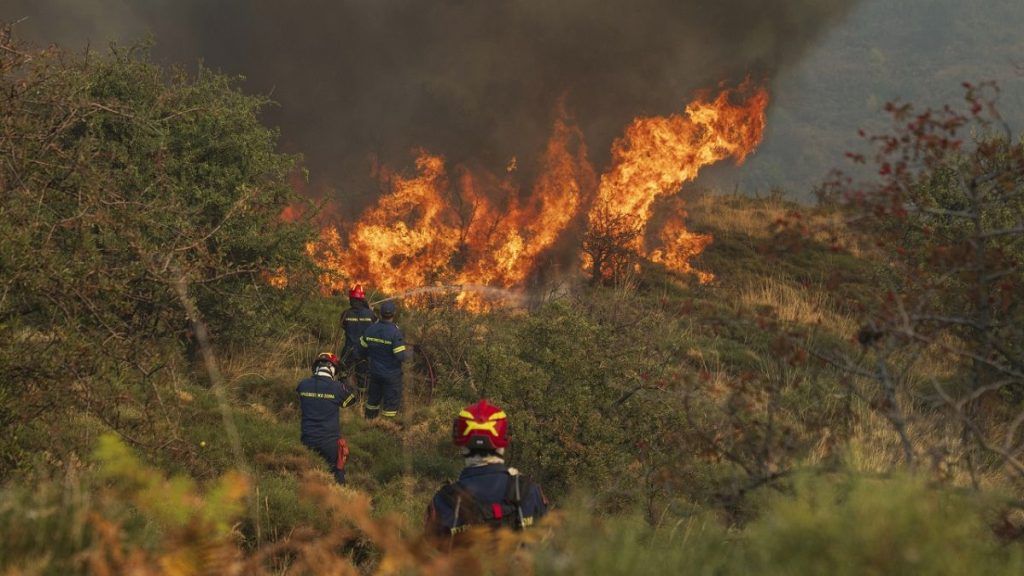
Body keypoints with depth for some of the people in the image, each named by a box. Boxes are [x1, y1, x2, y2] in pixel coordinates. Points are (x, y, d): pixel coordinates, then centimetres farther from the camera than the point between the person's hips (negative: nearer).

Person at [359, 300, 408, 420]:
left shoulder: (370, 329, -6)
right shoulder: (395, 332, -23)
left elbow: (363, 348, 5)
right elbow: (401, 356, -24)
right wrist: (408, 353, -2)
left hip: (374, 371, 6)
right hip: (391, 374, -6)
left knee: (373, 398, 23)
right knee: (392, 401, 7)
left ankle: (369, 420, 36)